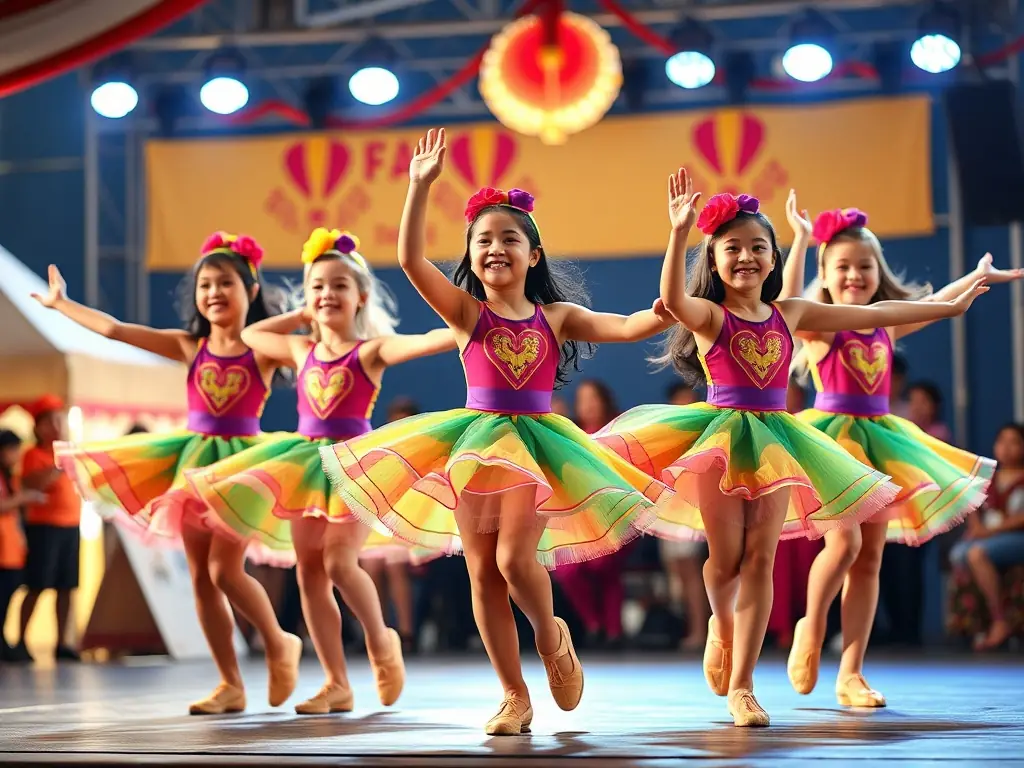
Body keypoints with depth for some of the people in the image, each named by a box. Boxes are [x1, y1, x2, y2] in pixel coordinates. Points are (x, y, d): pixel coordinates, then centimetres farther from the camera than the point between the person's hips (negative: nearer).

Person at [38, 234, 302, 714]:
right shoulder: (190, 348, 6)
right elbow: (115, 330, 7)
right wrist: (60, 304, 9)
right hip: (194, 459, 5)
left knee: (225, 570, -14)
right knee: (200, 577, 3)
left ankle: (279, 644, 11)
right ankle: (230, 685, 11)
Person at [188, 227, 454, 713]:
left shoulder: (371, 350, -5)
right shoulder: (302, 350, 12)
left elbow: (429, 341, -21)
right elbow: (249, 335, 28)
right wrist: (300, 317, 20)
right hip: (305, 461, 6)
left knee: (339, 562, -19)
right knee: (309, 574, 3)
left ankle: (381, 641, 9)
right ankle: (337, 685, 8)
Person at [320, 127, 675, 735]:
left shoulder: (557, 316, 5)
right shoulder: (466, 312, 1)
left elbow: (628, 326, -3)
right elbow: (411, 259, -12)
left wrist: (667, 312, -23)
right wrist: (421, 186, -21)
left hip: (538, 443, -1)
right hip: (477, 443, 1)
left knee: (515, 558, -18)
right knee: (482, 573, 1)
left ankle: (552, 635, 15)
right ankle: (515, 696, 12)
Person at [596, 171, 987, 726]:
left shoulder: (789, 314, 8)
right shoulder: (710, 316, -5)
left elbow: (874, 314, 13)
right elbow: (672, 299, -29)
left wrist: (952, 305, 16)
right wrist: (679, 232, -43)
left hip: (774, 441, 3)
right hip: (721, 438, -3)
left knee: (760, 561, -1)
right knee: (726, 561, 1)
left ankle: (741, 686, 3)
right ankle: (721, 626, 36)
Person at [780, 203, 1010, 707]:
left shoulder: (885, 327, 11)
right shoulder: (819, 326, -5)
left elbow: (934, 305, 28)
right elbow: (788, 301, -26)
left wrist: (978, 276, 37)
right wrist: (802, 240, -27)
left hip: (877, 442, 6)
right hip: (832, 435, -6)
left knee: (870, 558, 4)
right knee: (844, 541, -20)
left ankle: (850, 674, 7)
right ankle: (811, 628, 8)